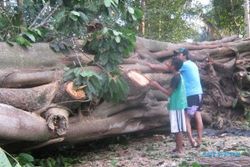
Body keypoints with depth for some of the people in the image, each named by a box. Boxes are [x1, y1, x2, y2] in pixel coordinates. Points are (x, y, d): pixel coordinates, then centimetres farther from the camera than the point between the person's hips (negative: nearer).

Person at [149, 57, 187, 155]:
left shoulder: (175, 78, -18)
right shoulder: (178, 76, 13)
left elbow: (169, 92, -18)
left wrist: (157, 86, -13)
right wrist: (158, 85, 17)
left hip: (176, 106, -10)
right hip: (177, 105, 10)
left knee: (178, 128, -5)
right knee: (178, 128, 14)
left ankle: (180, 149, 1)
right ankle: (179, 147, 22)